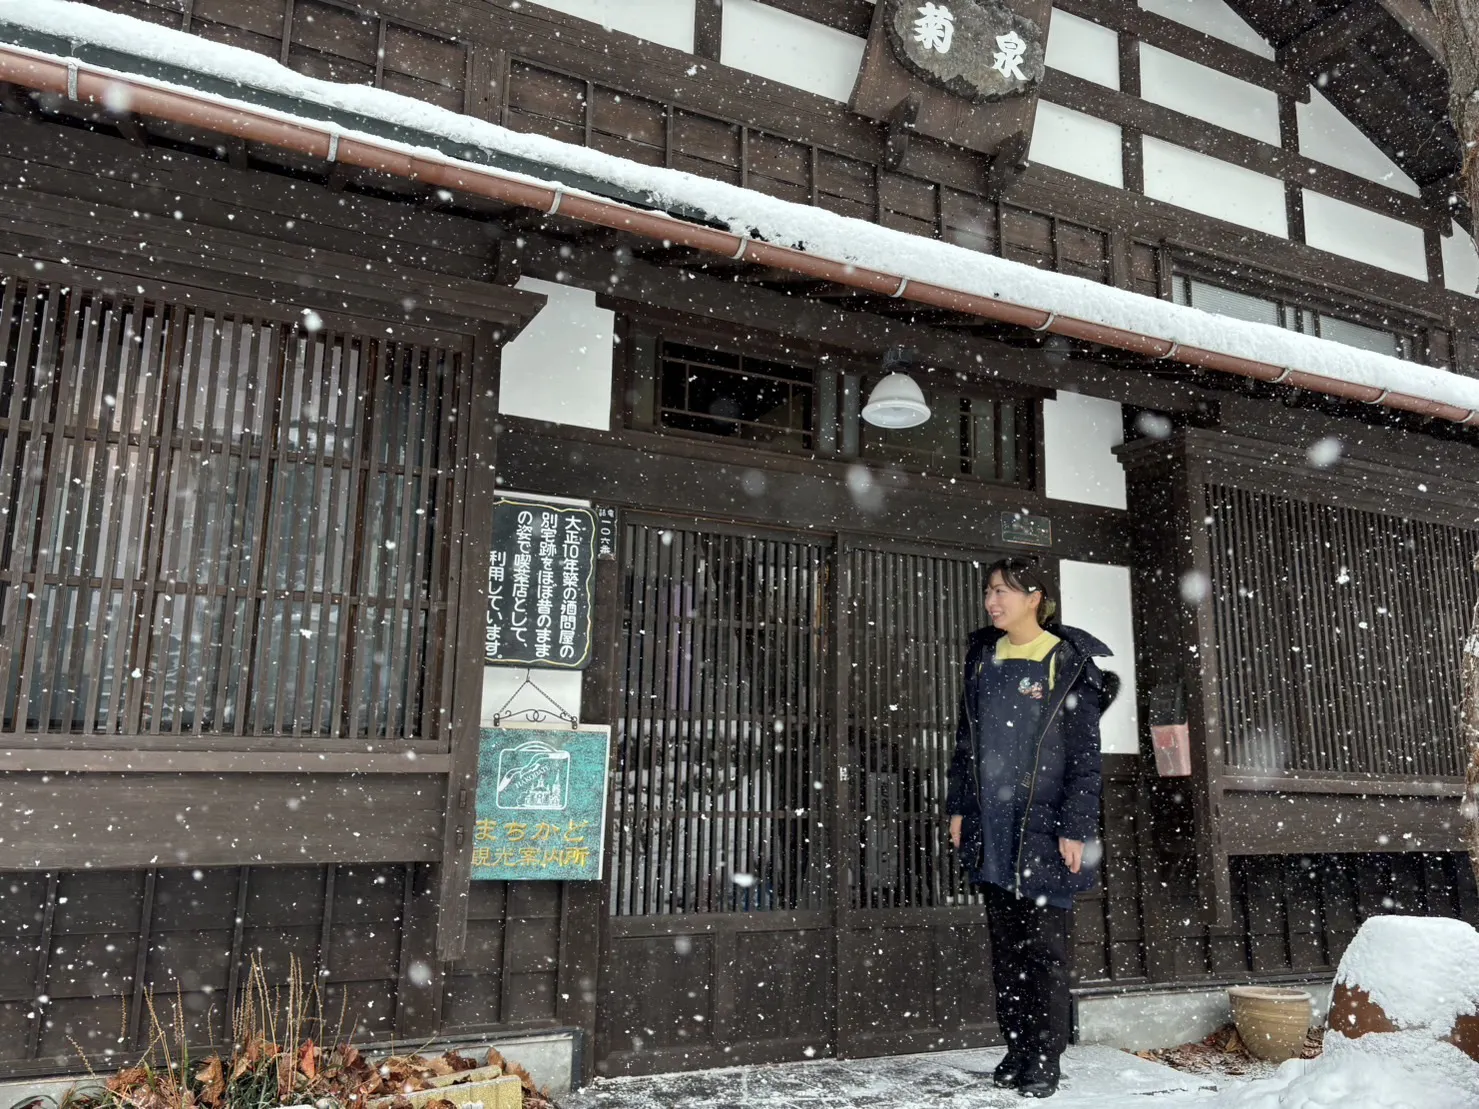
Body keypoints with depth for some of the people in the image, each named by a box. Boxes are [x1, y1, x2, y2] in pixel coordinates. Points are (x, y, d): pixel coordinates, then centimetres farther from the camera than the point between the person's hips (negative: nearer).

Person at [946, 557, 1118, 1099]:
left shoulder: (1067, 662, -5)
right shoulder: (983, 657, 11)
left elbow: (1084, 754, -7)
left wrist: (1076, 827, -12)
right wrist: (958, 806, 11)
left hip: (1044, 826, -5)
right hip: (990, 825, 5)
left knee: (1044, 945, 1)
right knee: (1005, 943, 11)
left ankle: (1045, 1059, 12)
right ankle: (1017, 1049, 22)